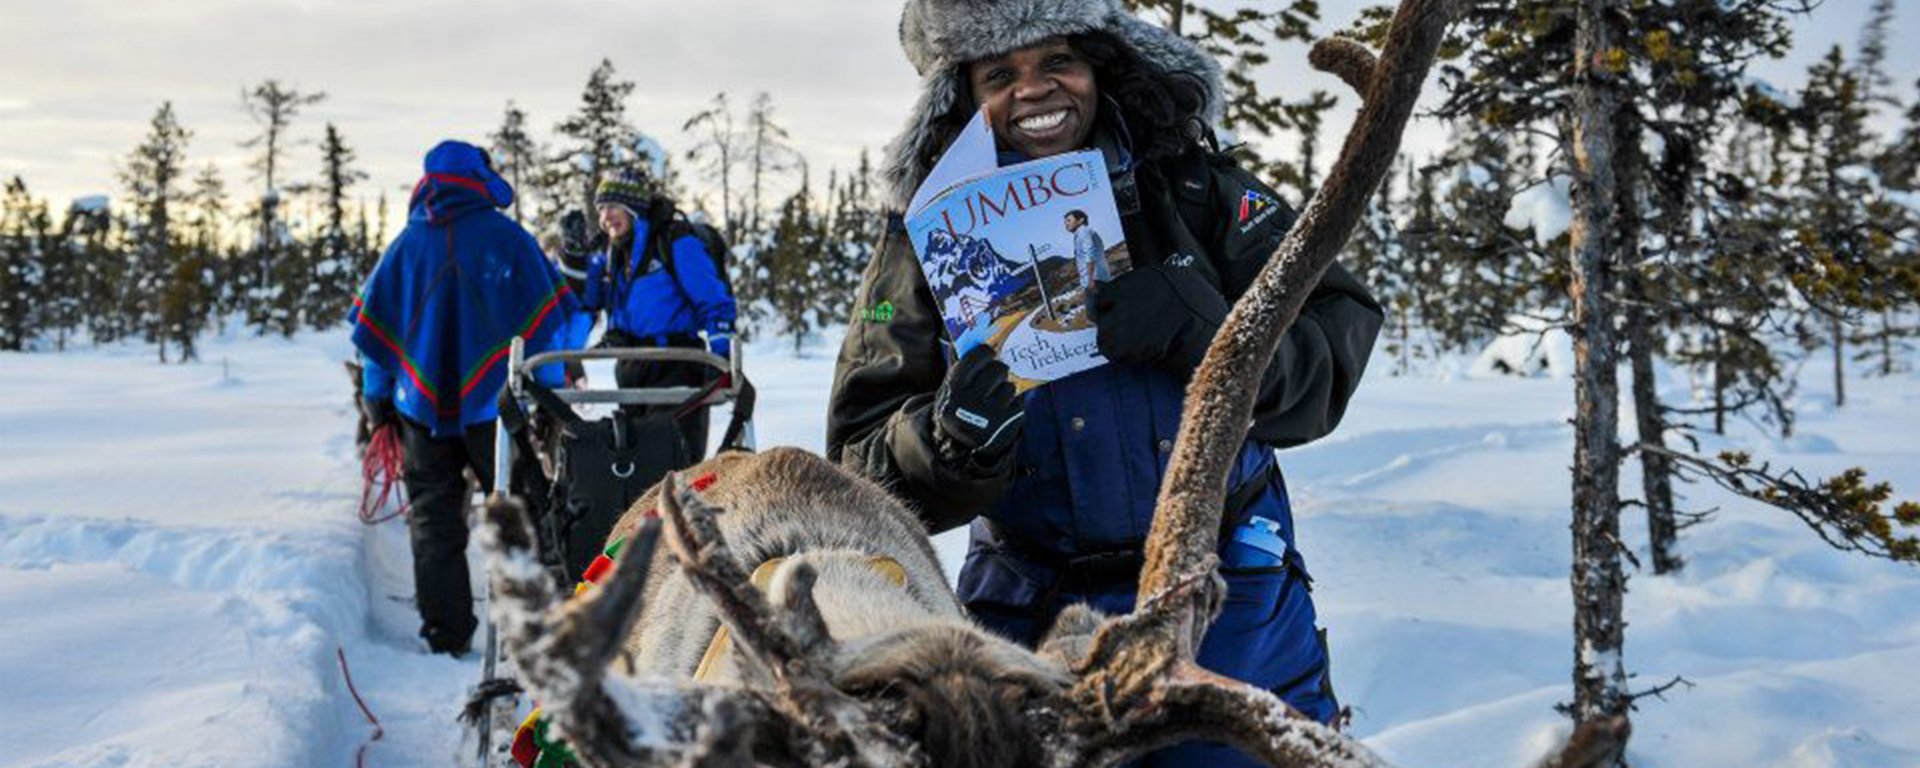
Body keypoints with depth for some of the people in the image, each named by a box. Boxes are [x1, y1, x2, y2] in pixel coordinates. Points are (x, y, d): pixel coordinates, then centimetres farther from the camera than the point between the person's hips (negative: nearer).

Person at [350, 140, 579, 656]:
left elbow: (373, 325, 7)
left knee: (433, 519, 9)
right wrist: (552, 391, 3)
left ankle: (447, 633, 8)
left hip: (422, 405, 2)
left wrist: (377, 399, 16)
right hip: (495, 401, -2)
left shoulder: (406, 244, 3)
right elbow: (545, 319, -3)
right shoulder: (507, 238, -3)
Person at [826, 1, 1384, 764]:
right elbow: (861, 466, -5)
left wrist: (1207, 332, -23)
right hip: (1027, 614, 0)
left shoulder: (1196, 189, -2)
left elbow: (1336, 351, -6)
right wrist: (953, 444, -26)